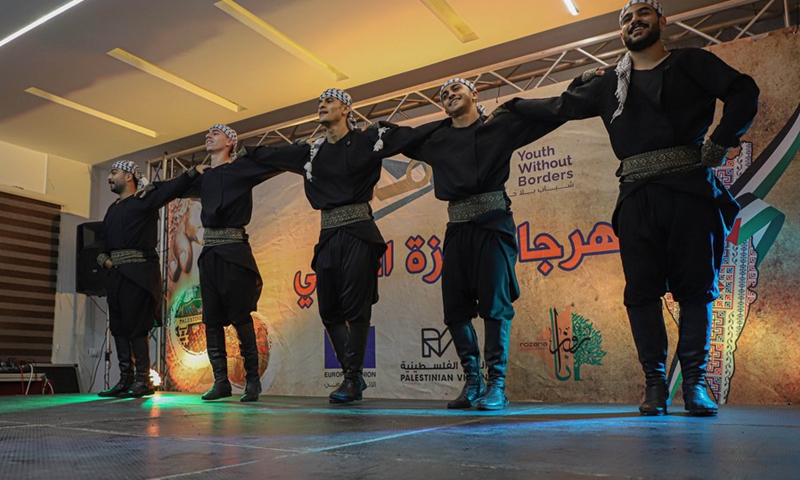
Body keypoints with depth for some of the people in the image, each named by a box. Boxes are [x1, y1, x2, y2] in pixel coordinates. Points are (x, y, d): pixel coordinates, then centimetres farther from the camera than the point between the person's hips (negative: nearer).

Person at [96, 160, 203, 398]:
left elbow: (172, 188, -14)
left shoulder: (145, 200, 1)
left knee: (136, 326, -8)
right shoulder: (113, 209, 23)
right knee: (118, 326, 7)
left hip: (139, 272, -8)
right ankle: (125, 381, 12)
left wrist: (195, 171, -27)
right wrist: (104, 258, 9)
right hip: (117, 272, 8)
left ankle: (142, 381, -2)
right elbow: (103, 241, 29)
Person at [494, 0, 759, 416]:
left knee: (697, 286, -2)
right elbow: (559, 106, 27)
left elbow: (742, 92, 1)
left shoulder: (691, 63, 12)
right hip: (637, 198, 2)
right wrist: (512, 106, 30)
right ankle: (654, 382, 4)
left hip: (691, 190, -2)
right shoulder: (609, 85, 20)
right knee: (642, 291, -2)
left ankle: (694, 382, 5)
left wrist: (719, 144, -8)